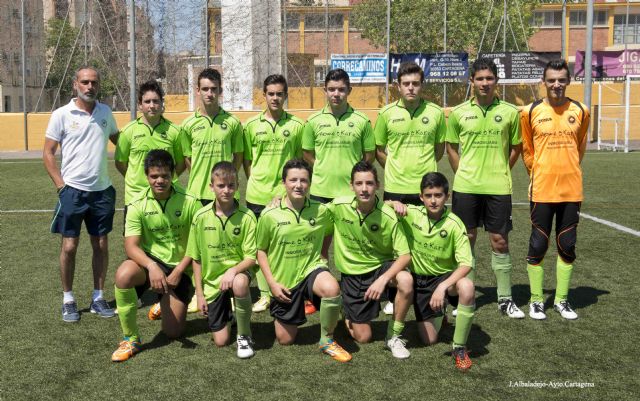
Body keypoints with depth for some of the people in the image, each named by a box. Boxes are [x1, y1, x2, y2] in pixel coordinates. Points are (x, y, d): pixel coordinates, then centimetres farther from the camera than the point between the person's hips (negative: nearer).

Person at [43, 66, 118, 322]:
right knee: (69, 246, 1)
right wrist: (61, 185, -10)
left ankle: (98, 298, 19)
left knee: (101, 245, 8)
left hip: (102, 190, 3)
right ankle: (68, 300, 14)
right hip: (73, 190, -3)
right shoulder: (61, 115, -5)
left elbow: (119, 140, 19)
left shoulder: (105, 112, 6)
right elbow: (48, 153, -3)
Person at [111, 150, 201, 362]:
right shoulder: (138, 206, -9)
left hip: (180, 267, 0)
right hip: (150, 260, 0)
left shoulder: (190, 202, -10)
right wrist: (152, 266, -35)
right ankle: (131, 339, -15)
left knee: (173, 332, -2)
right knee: (123, 275, -36)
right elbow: (131, 246, -17)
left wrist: (178, 272, -15)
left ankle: (165, 303, 37)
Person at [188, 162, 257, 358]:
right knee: (221, 340, -1)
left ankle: (244, 335, -14)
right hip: (211, 280, 2)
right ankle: (227, 311, 36)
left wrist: (233, 270, -32)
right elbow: (196, 259, 0)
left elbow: (251, 257, -12)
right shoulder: (201, 217, -8)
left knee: (240, 284, -40)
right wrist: (199, 294, -2)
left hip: (237, 271, -2)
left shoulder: (246, 216, -12)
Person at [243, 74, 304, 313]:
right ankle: (265, 294, 18)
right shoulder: (251, 125, 5)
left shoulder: (296, 125, 2)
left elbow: (301, 159, 6)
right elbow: (246, 160, 10)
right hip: (257, 195, 2)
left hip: (285, 195, -1)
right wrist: (254, 183, 1)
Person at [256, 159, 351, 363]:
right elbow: (261, 250, 0)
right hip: (283, 281, 0)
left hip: (311, 269, 0)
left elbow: (328, 233, 16)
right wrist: (272, 283, -7)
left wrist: (323, 256, 3)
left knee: (331, 289, -36)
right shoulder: (269, 215, -10)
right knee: (285, 340, 8)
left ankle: (327, 340, -11)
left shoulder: (321, 210, -7)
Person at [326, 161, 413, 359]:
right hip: (351, 274, 1)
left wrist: (383, 279, -33)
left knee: (406, 281, -36)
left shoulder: (388, 216, -20)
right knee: (363, 337, 0)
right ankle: (347, 315, 36)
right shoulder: (338, 206, -15)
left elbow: (404, 255, -20)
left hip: (381, 267, 0)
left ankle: (393, 337, -13)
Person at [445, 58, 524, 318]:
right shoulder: (459, 113, 2)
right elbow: (451, 148, 11)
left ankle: (505, 299, 16)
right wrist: (464, 174, 4)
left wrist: (500, 171, 3)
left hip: (498, 188, 0)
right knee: (466, 239, 7)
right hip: (466, 187, 1)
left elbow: (515, 148, 11)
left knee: (500, 241, 4)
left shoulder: (509, 112, 1)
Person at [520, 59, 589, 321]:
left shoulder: (580, 111, 3)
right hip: (541, 190, -2)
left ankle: (561, 299, 20)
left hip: (572, 189, 2)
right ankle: (536, 300, 14)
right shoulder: (530, 112, -3)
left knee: (567, 246, 8)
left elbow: (580, 147, 16)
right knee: (538, 246, 2)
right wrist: (538, 174, 7)